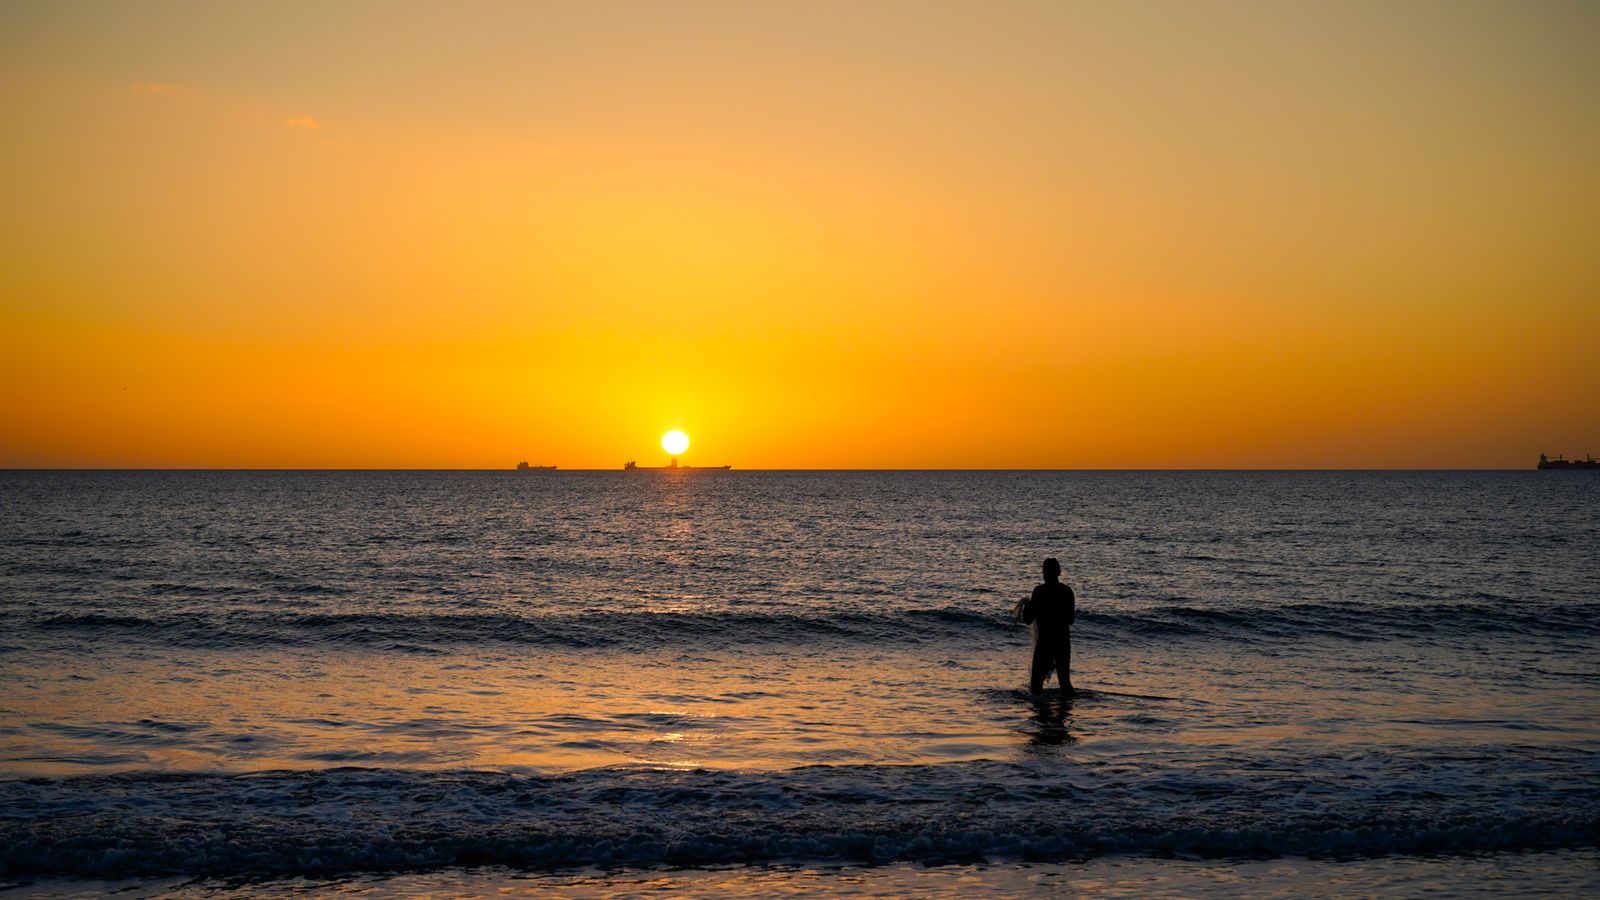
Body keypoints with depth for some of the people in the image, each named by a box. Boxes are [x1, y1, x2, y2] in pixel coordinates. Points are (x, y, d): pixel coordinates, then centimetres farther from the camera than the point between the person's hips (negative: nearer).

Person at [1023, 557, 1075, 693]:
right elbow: (1071, 619, 9)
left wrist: (1027, 605, 11)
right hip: (1064, 641, 4)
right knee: (1065, 679, 12)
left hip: (1044, 641, -4)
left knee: (1036, 682, 0)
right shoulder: (1067, 590, 3)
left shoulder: (1040, 591, -10)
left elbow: (1028, 619, -7)